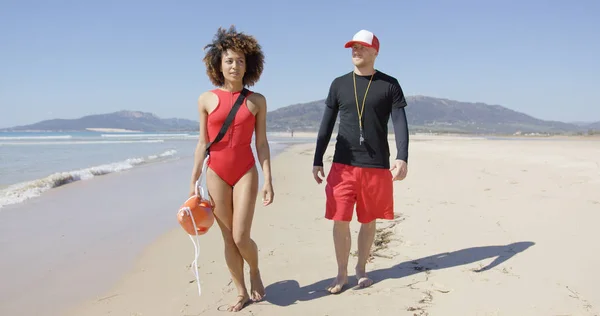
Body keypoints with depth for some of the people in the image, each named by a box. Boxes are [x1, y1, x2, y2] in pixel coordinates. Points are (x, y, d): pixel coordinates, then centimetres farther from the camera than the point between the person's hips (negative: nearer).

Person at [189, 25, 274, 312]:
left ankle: (255, 272, 27)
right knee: (228, 238, 7)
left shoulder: (257, 101, 0)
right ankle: (241, 293, 22)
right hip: (216, 173, 1)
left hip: (246, 172, -1)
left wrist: (268, 179, -6)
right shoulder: (207, 99, 1)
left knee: (241, 237, -6)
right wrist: (193, 181, 1)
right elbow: (202, 142, 4)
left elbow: (261, 143, 0)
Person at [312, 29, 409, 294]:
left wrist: (402, 158, -17)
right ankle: (342, 273, 18)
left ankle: (361, 269, 28)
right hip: (343, 165, 1)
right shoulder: (339, 84, 7)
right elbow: (327, 124, 8)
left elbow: (400, 124, -4)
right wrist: (317, 161, 5)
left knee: (368, 221, 9)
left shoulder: (389, 85, 2)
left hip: (377, 166, -1)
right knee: (340, 221, 0)